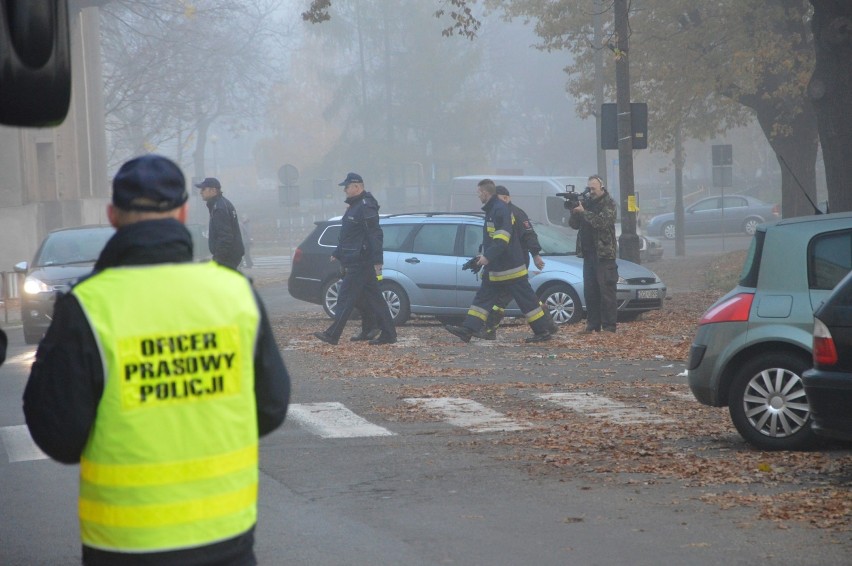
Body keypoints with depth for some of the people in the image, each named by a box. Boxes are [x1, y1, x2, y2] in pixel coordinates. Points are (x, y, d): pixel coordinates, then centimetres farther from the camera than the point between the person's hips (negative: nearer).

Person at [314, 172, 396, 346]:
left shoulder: (366, 207, -15)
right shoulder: (355, 206, 18)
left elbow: (375, 235, -21)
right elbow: (347, 235, 28)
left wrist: (377, 261, -25)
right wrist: (337, 253, 31)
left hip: (360, 264, -10)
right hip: (355, 262, 10)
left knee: (346, 298, -6)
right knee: (374, 299, 9)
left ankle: (333, 335, -4)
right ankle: (388, 334, 11)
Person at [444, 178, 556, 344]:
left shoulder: (501, 209, -18)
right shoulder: (491, 210, 14)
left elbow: (502, 239, -27)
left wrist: (488, 256, -32)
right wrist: (484, 256, 28)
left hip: (510, 268, -10)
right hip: (495, 268, 10)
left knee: (526, 299, -3)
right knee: (483, 297, 5)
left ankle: (544, 330, 3)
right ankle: (468, 329, 3)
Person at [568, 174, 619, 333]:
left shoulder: (609, 203, -3)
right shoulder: (587, 202, 14)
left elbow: (602, 221, -18)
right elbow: (574, 224, 13)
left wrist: (583, 212, -17)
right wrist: (574, 212, -7)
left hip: (604, 254, -6)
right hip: (588, 253, 6)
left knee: (606, 290, -7)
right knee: (590, 291, 7)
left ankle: (609, 327, -7)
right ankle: (592, 325, 12)